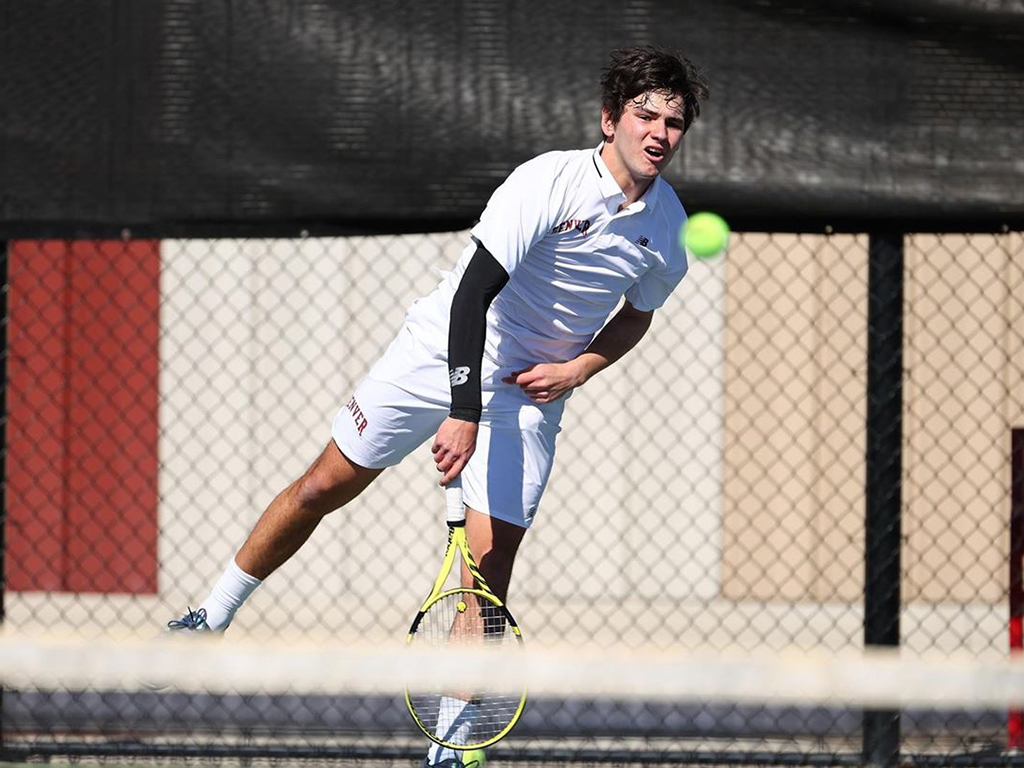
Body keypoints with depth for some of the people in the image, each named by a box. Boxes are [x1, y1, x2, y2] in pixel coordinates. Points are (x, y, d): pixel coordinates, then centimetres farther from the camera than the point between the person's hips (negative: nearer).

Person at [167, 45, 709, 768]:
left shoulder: (666, 225, -5)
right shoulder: (549, 181, -22)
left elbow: (636, 314, 16)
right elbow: (471, 296, -26)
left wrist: (578, 369, -4)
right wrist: (462, 412, -33)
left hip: (529, 390, 3)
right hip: (442, 351, -3)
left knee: (491, 558, -9)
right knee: (323, 487, 3)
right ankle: (212, 619, 25)